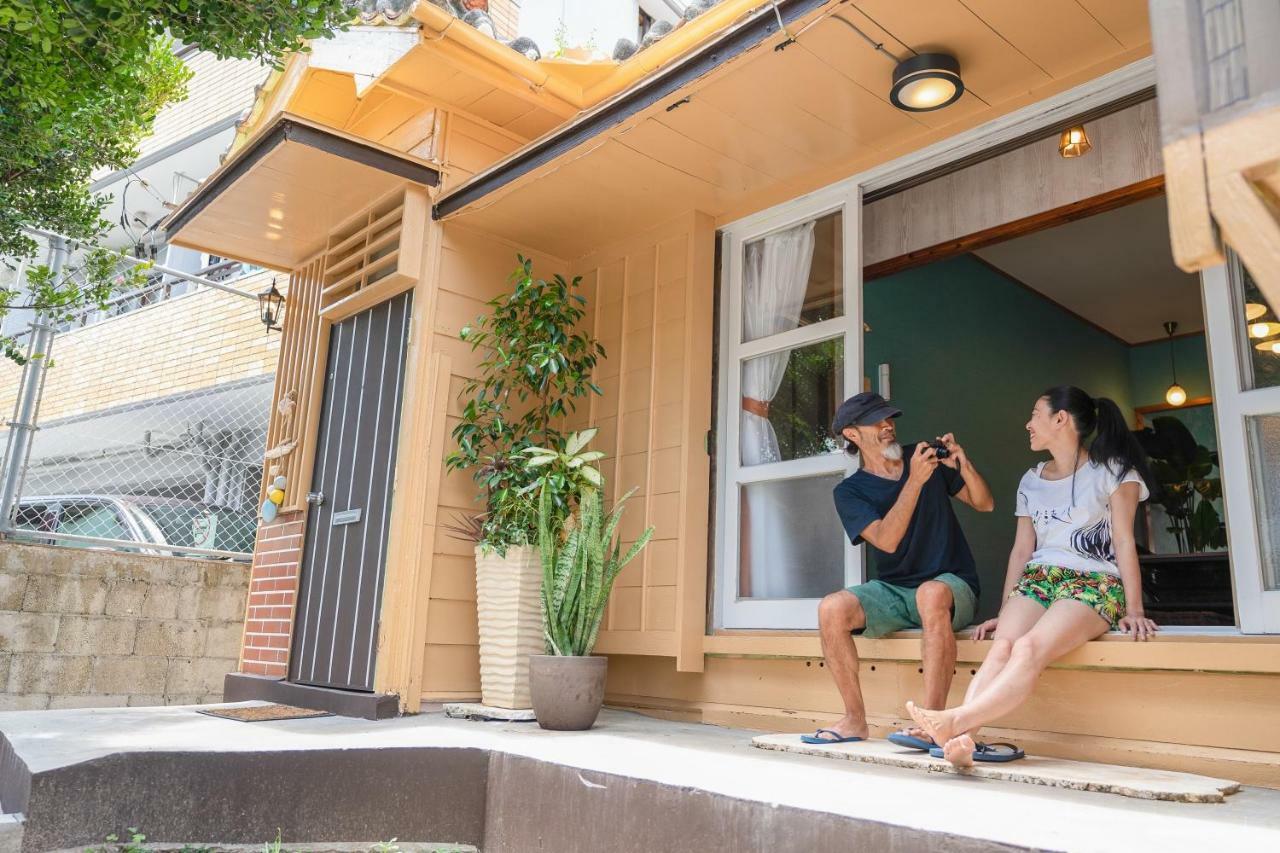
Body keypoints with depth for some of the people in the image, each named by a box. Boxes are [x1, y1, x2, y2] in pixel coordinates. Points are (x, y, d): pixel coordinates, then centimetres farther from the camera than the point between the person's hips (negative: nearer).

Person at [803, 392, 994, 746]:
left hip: (952, 585, -1)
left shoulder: (924, 457, 8)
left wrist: (963, 465, -9)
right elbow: (886, 540, -15)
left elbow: (985, 504, 10)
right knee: (831, 608, -26)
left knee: (931, 594, -37)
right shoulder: (850, 491, 2)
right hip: (892, 592, 1)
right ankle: (854, 719, -13)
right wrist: (915, 481, -21)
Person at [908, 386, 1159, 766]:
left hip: (1093, 585, -4)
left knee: (1029, 648, -34)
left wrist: (1133, 610, -12)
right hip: (1037, 579, 4)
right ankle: (961, 738, -48)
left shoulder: (1111, 471, 4)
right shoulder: (1031, 481, 19)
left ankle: (955, 721, -48)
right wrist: (1005, 612, 10)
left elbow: (1124, 542, -3)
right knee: (1001, 645, -28)